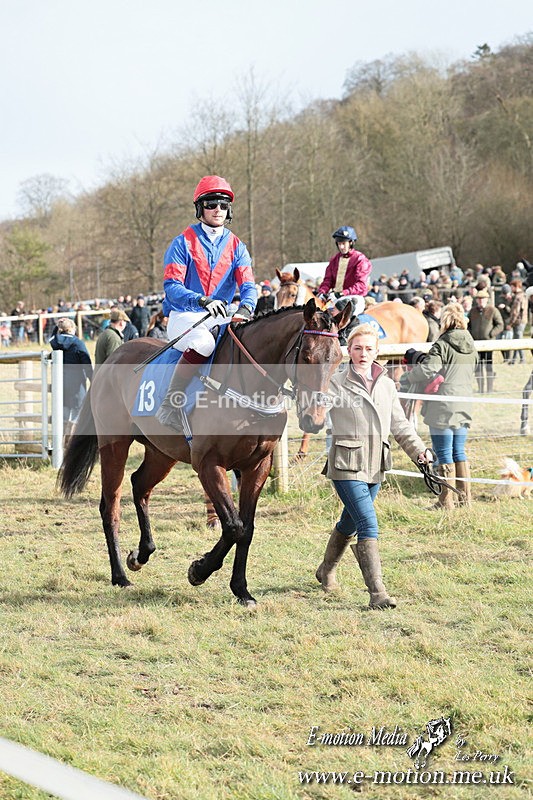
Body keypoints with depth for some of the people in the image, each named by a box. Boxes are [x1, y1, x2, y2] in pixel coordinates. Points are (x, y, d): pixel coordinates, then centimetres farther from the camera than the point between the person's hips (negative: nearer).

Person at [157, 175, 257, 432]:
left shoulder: (236, 247, 10)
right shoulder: (184, 242, -2)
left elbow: (248, 285, -1)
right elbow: (171, 286, -11)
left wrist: (245, 307, -26)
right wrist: (202, 301, -30)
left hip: (220, 318, 5)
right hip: (184, 315, -5)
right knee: (203, 343, -37)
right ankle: (170, 405, -30)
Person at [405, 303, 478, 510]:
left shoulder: (442, 345, -14)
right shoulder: (471, 346, 9)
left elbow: (428, 371, -22)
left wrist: (410, 374, 0)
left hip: (442, 406, -7)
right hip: (463, 405, 7)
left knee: (444, 454, 0)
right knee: (459, 452, 16)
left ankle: (446, 502, 3)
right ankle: (465, 498, 18)